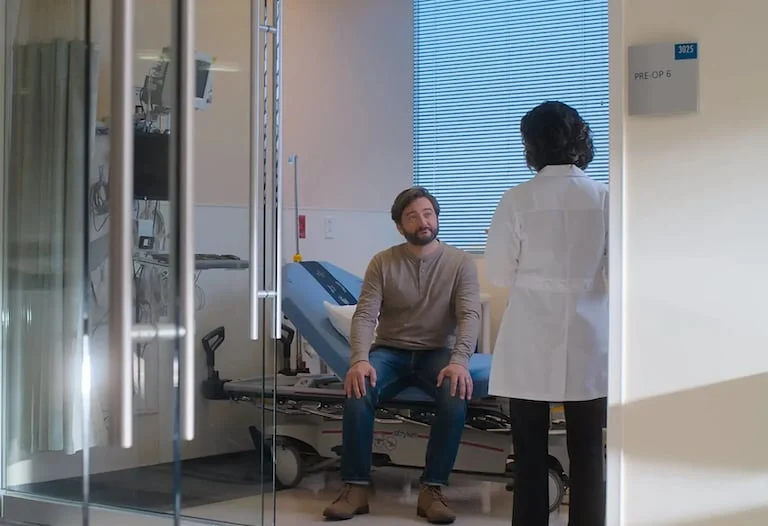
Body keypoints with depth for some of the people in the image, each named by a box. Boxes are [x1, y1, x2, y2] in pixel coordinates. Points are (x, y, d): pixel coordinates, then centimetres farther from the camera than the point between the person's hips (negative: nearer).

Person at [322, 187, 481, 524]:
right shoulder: (382, 263, -1)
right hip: (390, 352, 1)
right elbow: (364, 315, -9)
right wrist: (360, 359, -29)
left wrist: (459, 361, -32)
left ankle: (432, 490, -23)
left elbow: (470, 316, -13)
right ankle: (356, 488, -22)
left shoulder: (460, 263, -2)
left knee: (456, 398, -34)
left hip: (437, 352, 0)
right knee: (358, 393, -31)